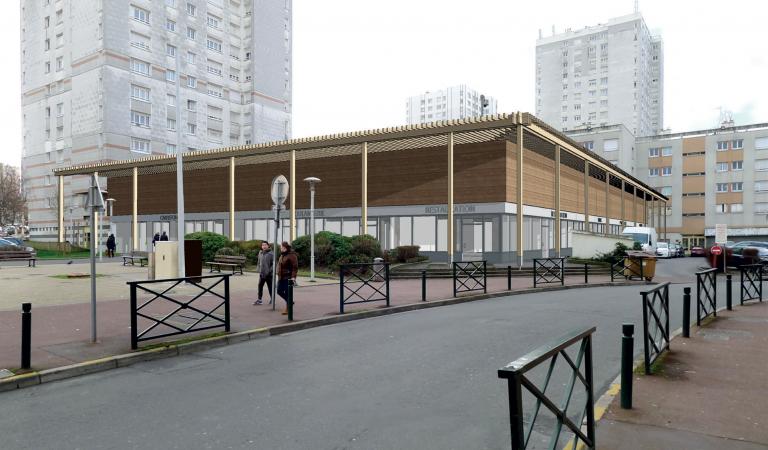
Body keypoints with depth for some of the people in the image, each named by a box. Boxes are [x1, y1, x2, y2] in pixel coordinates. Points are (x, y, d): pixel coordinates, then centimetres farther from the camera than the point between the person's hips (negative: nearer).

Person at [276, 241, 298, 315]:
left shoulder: (291, 255, -15)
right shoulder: (282, 255, 13)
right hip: (281, 277, 9)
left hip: (288, 278, -9)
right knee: (279, 291, 10)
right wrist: (279, 275, 19)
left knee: (287, 293, -2)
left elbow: (295, 267, -19)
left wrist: (293, 276, -25)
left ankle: (287, 309, 9)